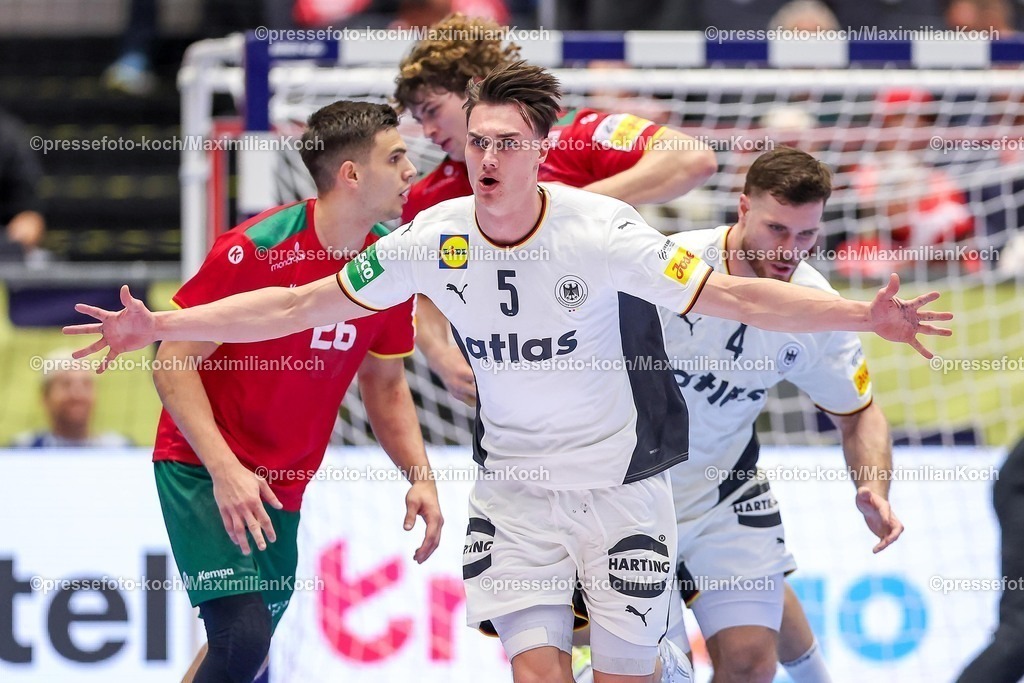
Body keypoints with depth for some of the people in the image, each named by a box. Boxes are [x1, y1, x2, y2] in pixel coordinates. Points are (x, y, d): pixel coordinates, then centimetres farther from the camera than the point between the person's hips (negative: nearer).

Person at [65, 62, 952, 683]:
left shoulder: (599, 232, -19)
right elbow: (298, 305, -1)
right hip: (515, 485, 2)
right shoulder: (437, 240, -8)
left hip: (622, 482, -2)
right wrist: (158, 326, -4)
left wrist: (863, 315, -32)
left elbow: (731, 297, -20)